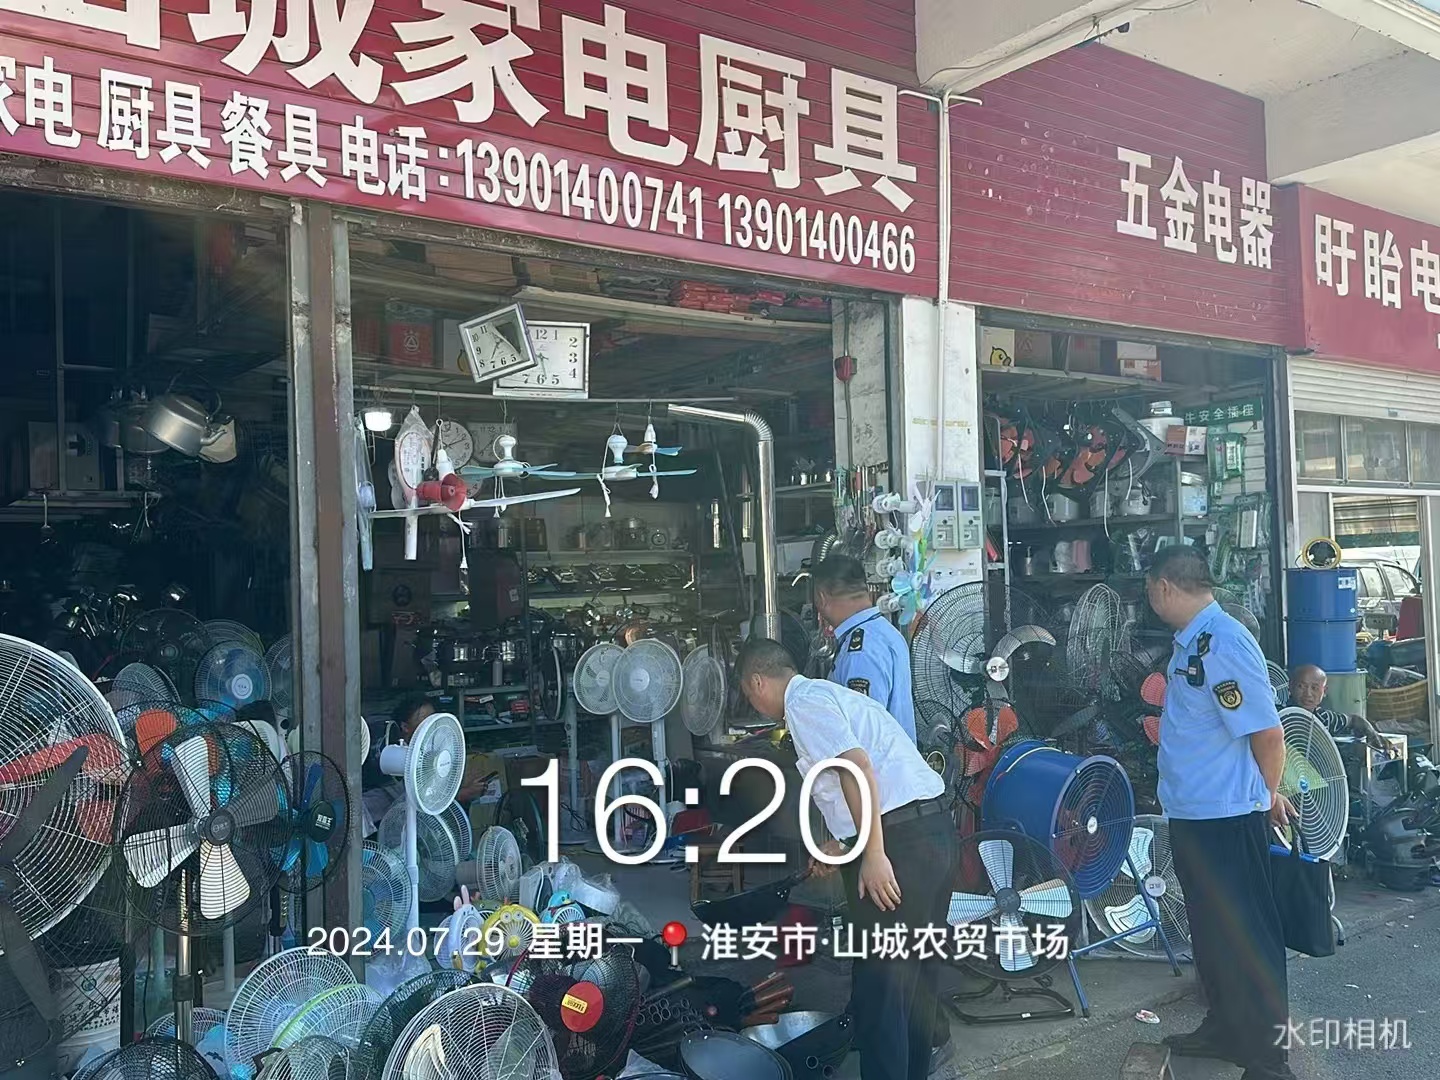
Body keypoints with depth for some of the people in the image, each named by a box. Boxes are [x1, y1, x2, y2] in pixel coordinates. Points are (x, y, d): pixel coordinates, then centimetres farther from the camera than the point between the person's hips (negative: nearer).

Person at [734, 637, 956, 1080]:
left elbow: (859, 769, -21)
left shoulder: (802, 701, -6)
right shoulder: (830, 694, 24)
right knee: (914, 971, 20)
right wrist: (841, 846, 48)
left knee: (880, 982, -2)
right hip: (936, 829, 10)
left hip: (900, 842, -10)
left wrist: (873, 854, -21)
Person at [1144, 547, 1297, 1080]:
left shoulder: (1223, 643, -22)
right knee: (1210, 932, 22)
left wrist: (1268, 795, -6)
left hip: (1226, 818, -10)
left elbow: (1268, 733, -22)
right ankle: (1224, 1030, 38)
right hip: (1194, 815, 10)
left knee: (1247, 938, 2)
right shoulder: (1192, 641, 8)